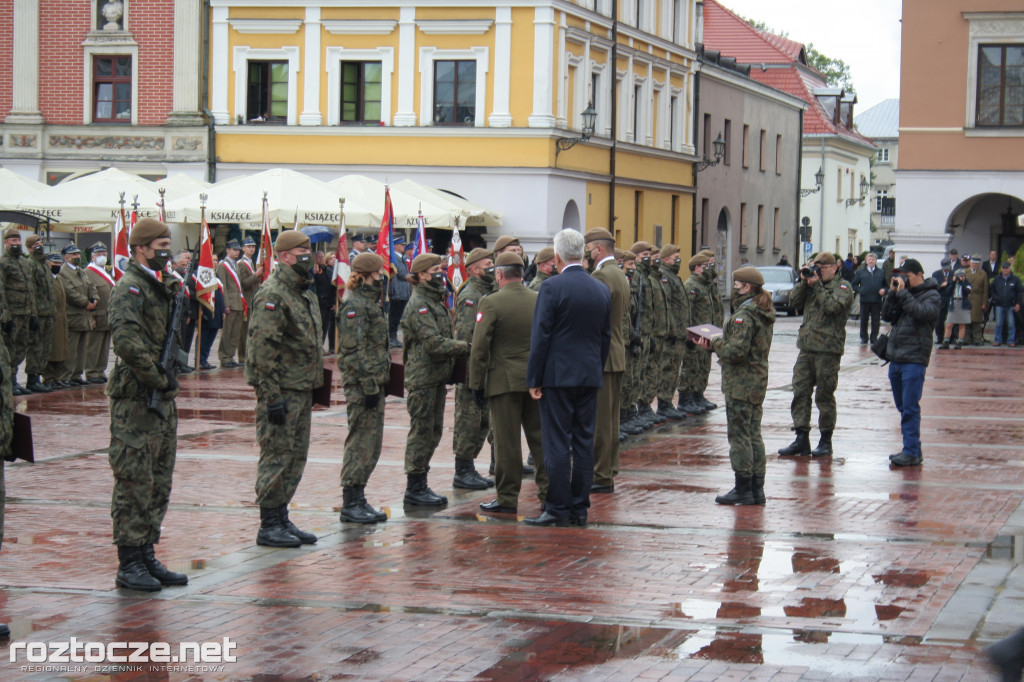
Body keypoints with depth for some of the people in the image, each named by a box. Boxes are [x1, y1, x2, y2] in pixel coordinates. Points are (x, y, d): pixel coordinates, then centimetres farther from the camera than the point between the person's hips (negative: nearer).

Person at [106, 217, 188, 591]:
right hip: (135, 398, -9)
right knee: (134, 482, -5)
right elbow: (126, 341, -26)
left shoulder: (160, 287, 16)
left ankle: (147, 556, 20)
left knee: (159, 482, 13)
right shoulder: (129, 288, -13)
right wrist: (159, 378, -19)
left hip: (162, 398, 9)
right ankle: (129, 565, 1)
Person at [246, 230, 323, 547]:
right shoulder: (272, 295, -15)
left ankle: (282, 519, 20)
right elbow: (262, 348, -19)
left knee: (296, 456, 12)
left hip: (302, 389, 9)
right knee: (276, 456, -4)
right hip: (282, 390, -9)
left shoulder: (306, 293, 16)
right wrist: (272, 397, -21)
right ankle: (269, 526, 2)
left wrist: (315, 386, 21)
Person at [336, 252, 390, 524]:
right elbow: (354, 352, -19)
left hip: (373, 383, 10)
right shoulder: (354, 306, -14)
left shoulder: (369, 303, 17)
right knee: (362, 442, -6)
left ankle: (358, 500, 18)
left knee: (372, 443, 12)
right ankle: (350, 504, -1)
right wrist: (369, 386, -20)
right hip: (362, 386, -10)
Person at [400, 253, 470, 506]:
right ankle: (415, 488, 1)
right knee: (422, 431, -5)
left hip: (437, 377, 10)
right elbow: (433, 343, -24)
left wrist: (460, 347, 5)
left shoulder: (434, 301, 17)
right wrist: (465, 347, -21)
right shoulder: (419, 305, -15)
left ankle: (419, 484, 20)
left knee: (433, 431, 13)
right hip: (423, 378, -10)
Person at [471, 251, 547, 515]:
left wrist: (477, 384, -3)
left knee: (507, 443, 0)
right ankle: (550, 491, 15)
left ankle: (507, 499, 5)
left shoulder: (491, 303, -10)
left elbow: (479, 348, -10)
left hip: (505, 381, -4)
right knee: (541, 437, 12)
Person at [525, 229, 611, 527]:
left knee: (557, 443, -3)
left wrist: (534, 379, -6)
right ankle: (580, 508, 12)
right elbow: (606, 337, 13)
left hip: (558, 376, -6)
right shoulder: (602, 290, 8)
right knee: (584, 441, 9)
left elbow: (540, 335, -11)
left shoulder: (552, 287, -11)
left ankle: (558, 508, -2)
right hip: (590, 377, 6)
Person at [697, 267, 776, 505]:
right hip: (758, 380, 9)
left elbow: (736, 351, -24)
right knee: (754, 434, 13)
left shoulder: (744, 315, -18)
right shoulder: (764, 313, 12)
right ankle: (756, 489, 16)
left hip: (740, 383, -9)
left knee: (739, 434, -3)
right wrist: (719, 342, 8)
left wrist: (714, 344, -7)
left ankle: (743, 488, 0)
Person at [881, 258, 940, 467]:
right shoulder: (902, 293, 16)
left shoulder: (931, 295, -3)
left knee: (910, 408, -10)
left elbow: (922, 312, -21)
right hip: (895, 358, 8)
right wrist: (892, 293, 1)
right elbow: (887, 316, 11)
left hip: (914, 360, -7)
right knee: (903, 407, 12)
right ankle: (911, 449, 19)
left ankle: (912, 452, -10)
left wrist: (903, 293, -15)